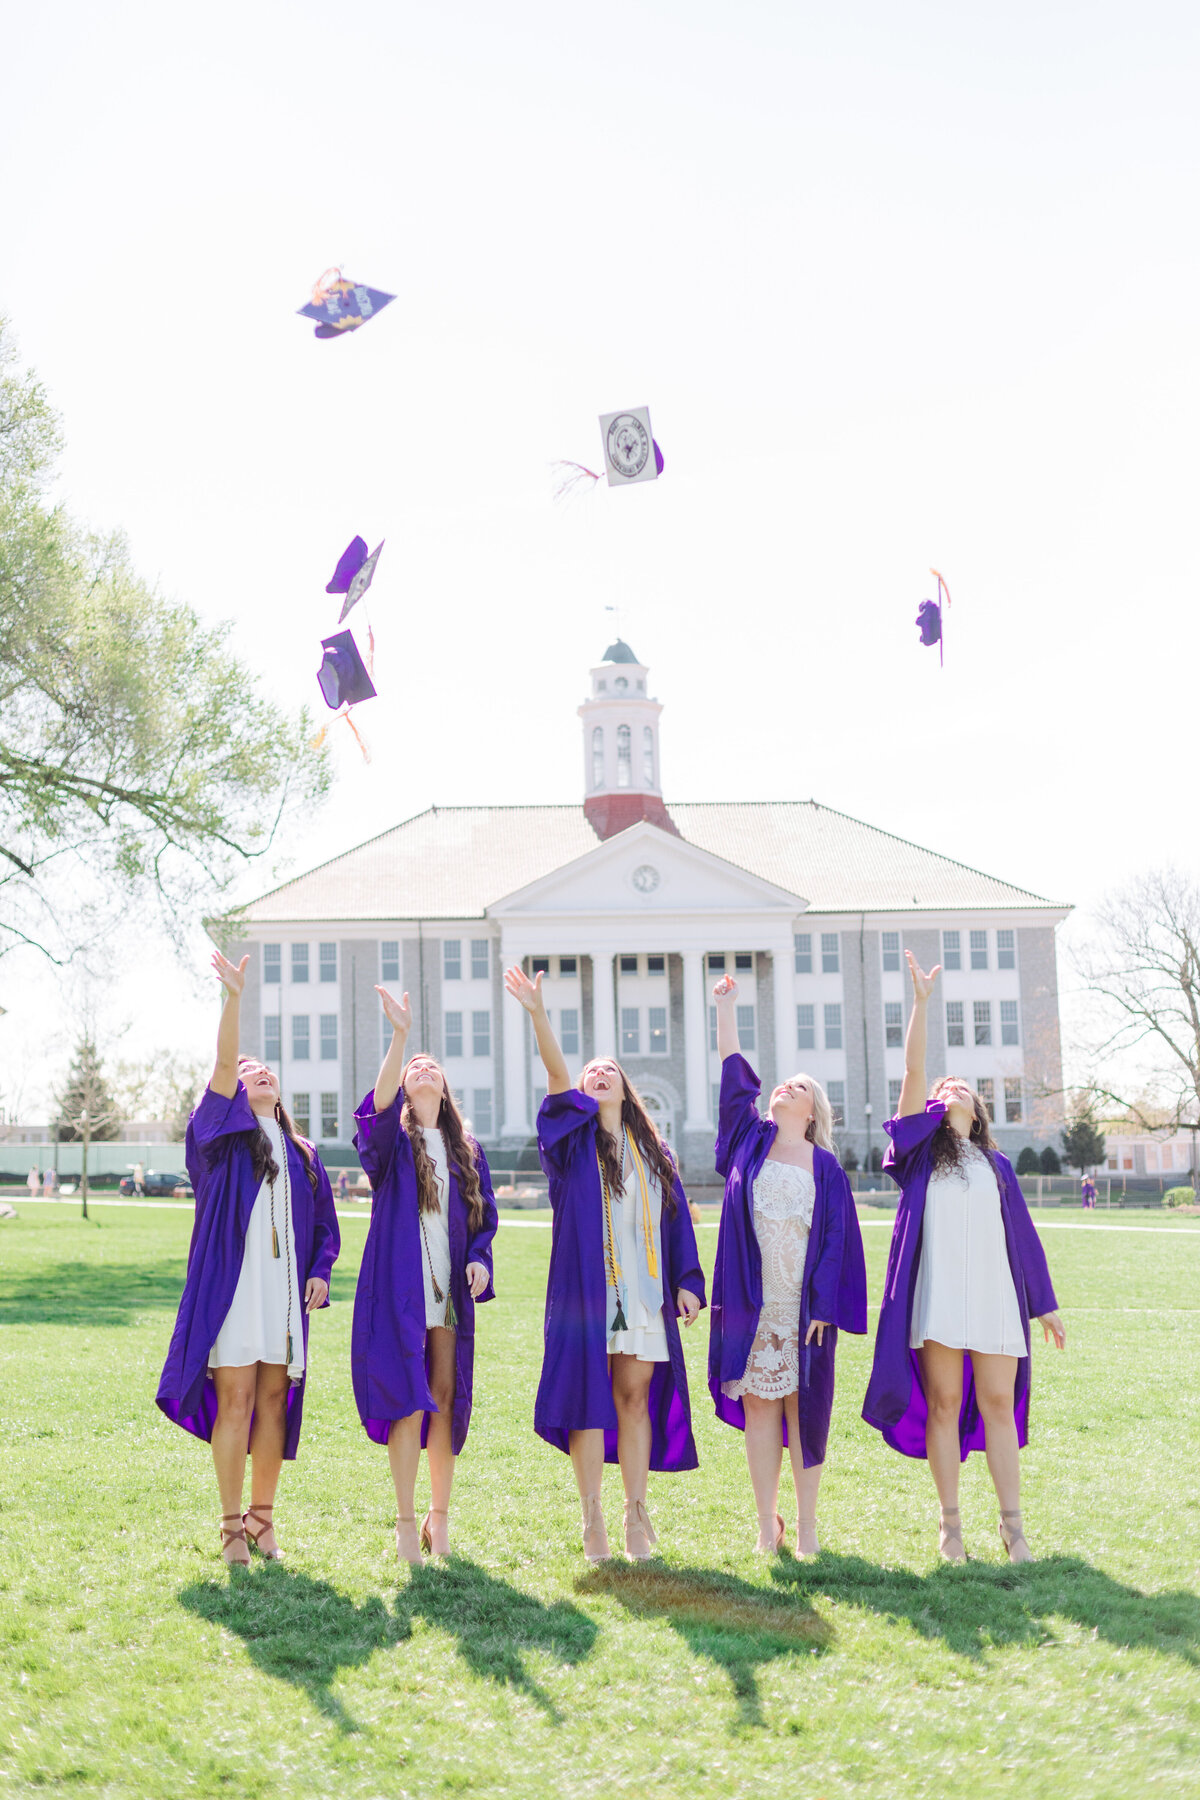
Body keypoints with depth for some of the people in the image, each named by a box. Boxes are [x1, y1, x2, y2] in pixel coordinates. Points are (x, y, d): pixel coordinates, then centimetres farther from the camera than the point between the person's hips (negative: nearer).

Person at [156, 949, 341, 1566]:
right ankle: (232, 1525, 5)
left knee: (274, 1401, 5)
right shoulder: (223, 1133, 5)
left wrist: (320, 1271, 2)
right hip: (231, 1284, -4)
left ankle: (262, 1517, 16)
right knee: (234, 1400, -4)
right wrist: (234, 998, -25)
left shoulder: (302, 1154, 18)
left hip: (284, 1290, 4)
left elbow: (325, 1224, 20)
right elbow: (222, 1065, -12)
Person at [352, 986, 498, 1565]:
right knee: (408, 1399, -6)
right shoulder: (391, 1138, 2)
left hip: (450, 1287, 4)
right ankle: (406, 1521, 4)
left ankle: (439, 1514, 17)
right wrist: (400, 1036, -32)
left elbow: (485, 1215, 17)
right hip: (400, 1283, -4)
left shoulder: (466, 1150, 15)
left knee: (446, 1398, 5)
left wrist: (480, 1258, -4)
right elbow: (378, 1105, -21)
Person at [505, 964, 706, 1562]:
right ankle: (593, 1521, 6)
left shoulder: (653, 1151, 14)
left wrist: (686, 1281, 4)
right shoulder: (575, 1138, 4)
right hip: (586, 1286, -2)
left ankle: (636, 1514, 14)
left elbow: (676, 1217, 14)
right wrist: (537, 1013, -28)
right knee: (589, 1400, -1)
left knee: (635, 1398, 6)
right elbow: (557, 1076, -13)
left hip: (644, 1289, 3)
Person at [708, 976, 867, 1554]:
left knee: (803, 1409, 2)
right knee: (758, 1406, 3)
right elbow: (734, 1072, 8)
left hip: (804, 1304, -1)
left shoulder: (826, 1168, 5)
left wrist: (824, 1305, -8)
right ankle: (767, 1525, 11)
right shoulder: (750, 1141, 10)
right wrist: (726, 1005, 8)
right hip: (752, 1301, 1)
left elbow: (835, 1239, 0)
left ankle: (806, 1527, 10)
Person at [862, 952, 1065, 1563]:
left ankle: (1012, 1524, 6)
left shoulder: (996, 1165, 18)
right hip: (937, 1295, -2)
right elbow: (912, 1070, -1)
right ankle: (950, 1523, 8)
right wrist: (921, 1001, -8)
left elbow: (1022, 1233, 18)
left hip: (994, 1296, 2)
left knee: (999, 1404, 0)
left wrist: (1045, 1303, 15)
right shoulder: (921, 1147, 10)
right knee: (943, 1404, 0)